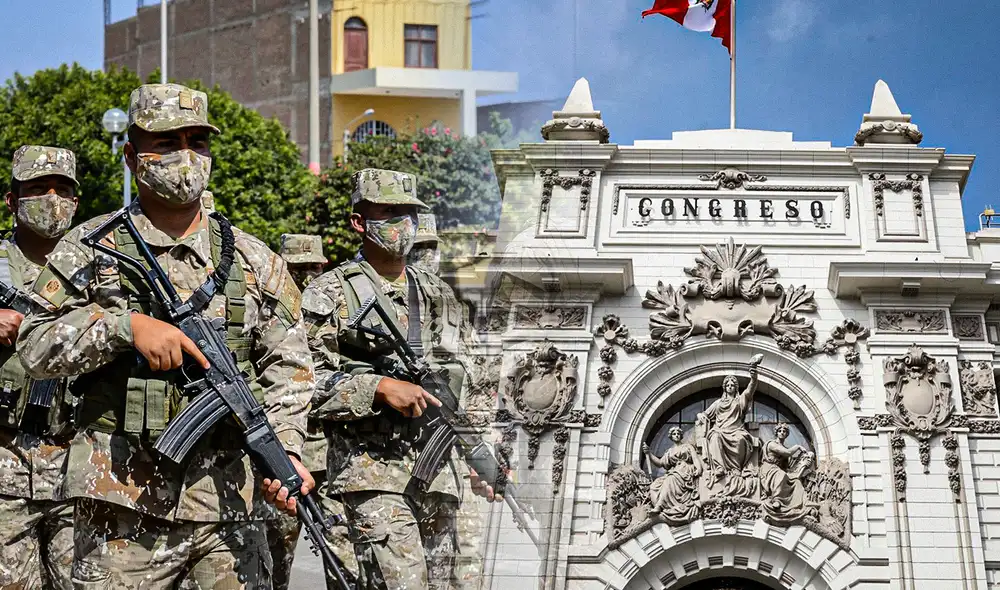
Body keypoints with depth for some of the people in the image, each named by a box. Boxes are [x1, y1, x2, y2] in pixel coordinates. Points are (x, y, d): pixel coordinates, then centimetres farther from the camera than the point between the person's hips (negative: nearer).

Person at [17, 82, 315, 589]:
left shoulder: (254, 262, 12)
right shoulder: (90, 248, 5)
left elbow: (288, 370, 11)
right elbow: (35, 347, -1)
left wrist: (286, 451, -5)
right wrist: (127, 326, -15)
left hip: (228, 508, 2)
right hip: (122, 505, -2)